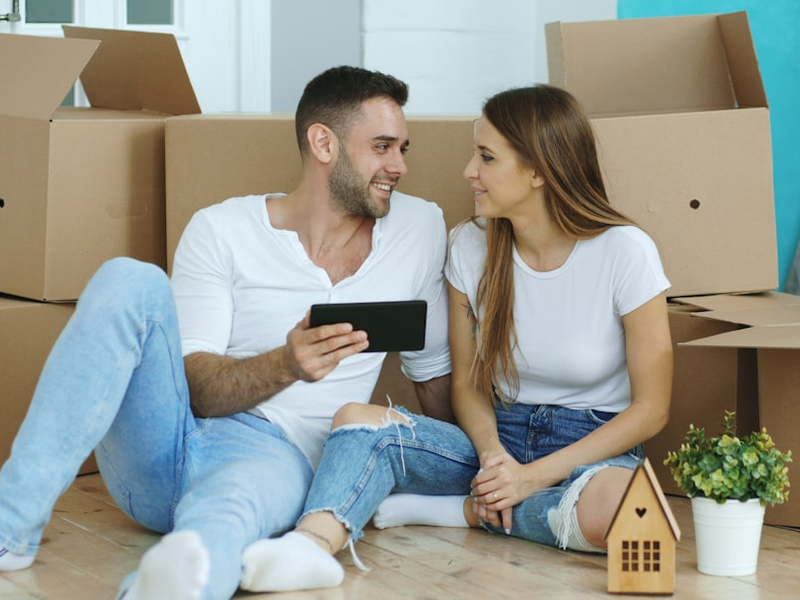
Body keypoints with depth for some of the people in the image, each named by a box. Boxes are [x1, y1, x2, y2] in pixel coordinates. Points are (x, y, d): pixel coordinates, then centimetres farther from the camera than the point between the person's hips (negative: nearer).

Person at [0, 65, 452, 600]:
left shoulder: (419, 229, 12)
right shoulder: (223, 230, 4)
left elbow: (434, 370, 23)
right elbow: (191, 385, -5)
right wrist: (284, 365, -23)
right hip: (157, 449, 1)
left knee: (221, 518, -39)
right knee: (131, 281, -28)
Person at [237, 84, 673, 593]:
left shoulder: (624, 251, -11)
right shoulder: (471, 247, 2)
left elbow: (650, 408, -9)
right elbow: (468, 384, 8)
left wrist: (535, 475, -18)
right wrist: (493, 453, -16)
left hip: (595, 447, -3)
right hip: (500, 440, 4)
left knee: (610, 509, -41)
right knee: (360, 420, -22)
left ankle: (462, 509, -15)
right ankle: (314, 546, -52)